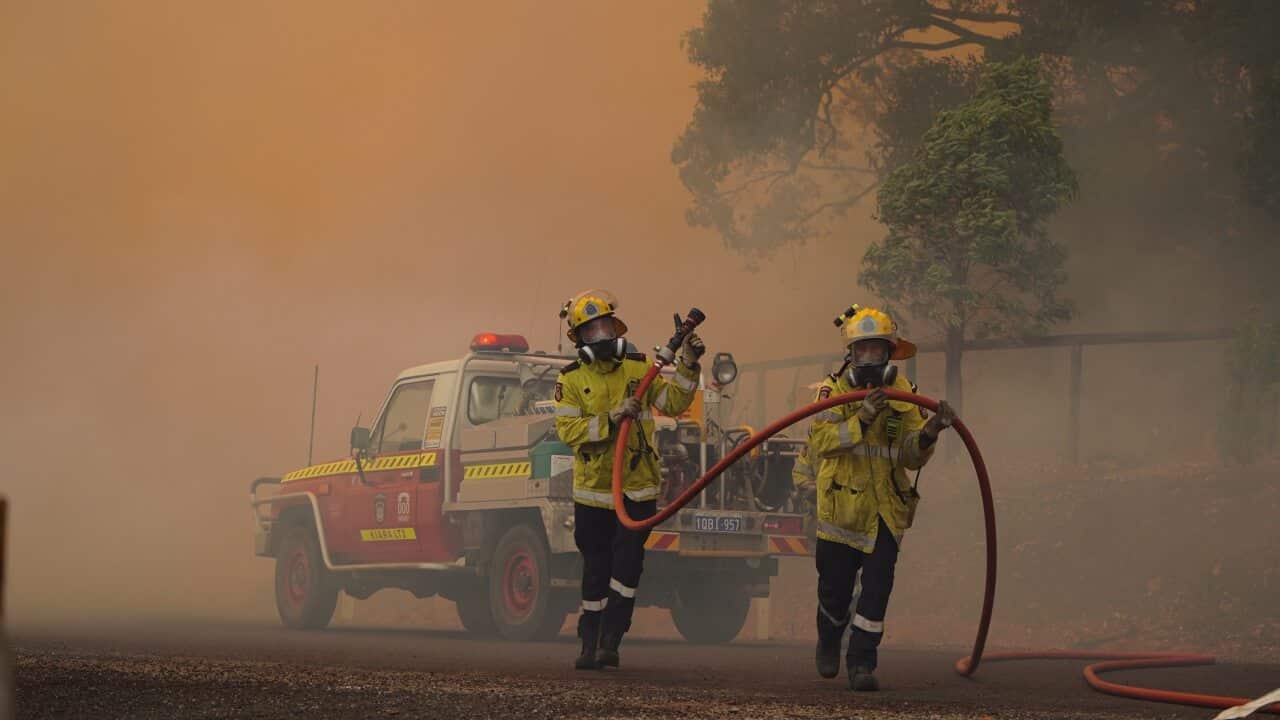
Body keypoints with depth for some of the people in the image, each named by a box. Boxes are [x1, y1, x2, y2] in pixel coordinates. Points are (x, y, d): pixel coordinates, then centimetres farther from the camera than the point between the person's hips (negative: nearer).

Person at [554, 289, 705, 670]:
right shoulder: (572, 380, -2)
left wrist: (687, 366, -14)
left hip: (637, 488, 0)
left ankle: (610, 642, 0)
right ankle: (590, 645, 17)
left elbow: (673, 403, -2)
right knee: (596, 571, 8)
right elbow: (567, 429, -12)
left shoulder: (639, 368, 2)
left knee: (626, 567, -5)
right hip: (592, 491, 0)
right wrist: (610, 420, -22)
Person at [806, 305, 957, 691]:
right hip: (840, 508, -1)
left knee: (877, 585, -10)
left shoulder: (903, 393, 0)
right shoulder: (834, 389, -6)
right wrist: (862, 418, -32)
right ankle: (828, 644, 39)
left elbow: (911, 456, -4)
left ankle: (861, 663, -3)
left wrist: (929, 432, -23)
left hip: (886, 510, 1)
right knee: (835, 587, 10)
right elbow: (820, 441, -21)